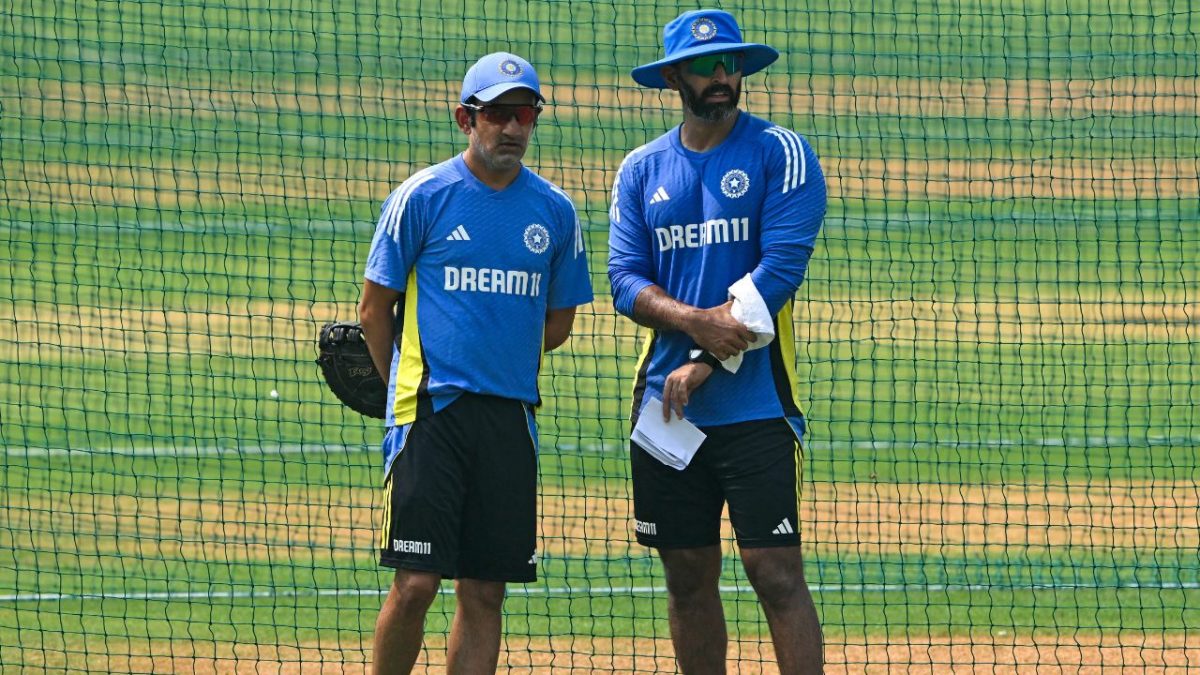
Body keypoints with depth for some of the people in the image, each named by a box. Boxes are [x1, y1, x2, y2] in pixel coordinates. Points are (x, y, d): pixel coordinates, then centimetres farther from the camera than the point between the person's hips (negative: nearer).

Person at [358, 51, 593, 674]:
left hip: (511, 416, 3)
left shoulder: (554, 212, 9)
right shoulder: (422, 197, -1)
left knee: (485, 592, 3)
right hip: (431, 412, -3)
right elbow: (374, 308, 5)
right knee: (416, 583, -10)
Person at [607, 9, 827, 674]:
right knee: (688, 578, 8)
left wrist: (705, 364, -14)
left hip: (754, 403, -4)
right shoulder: (641, 170, 11)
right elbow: (626, 280, 2)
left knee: (775, 570, -10)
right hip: (666, 406, 4)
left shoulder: (780, 153, -1)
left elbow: (779, 270, -10)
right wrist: (696, 322, -17)